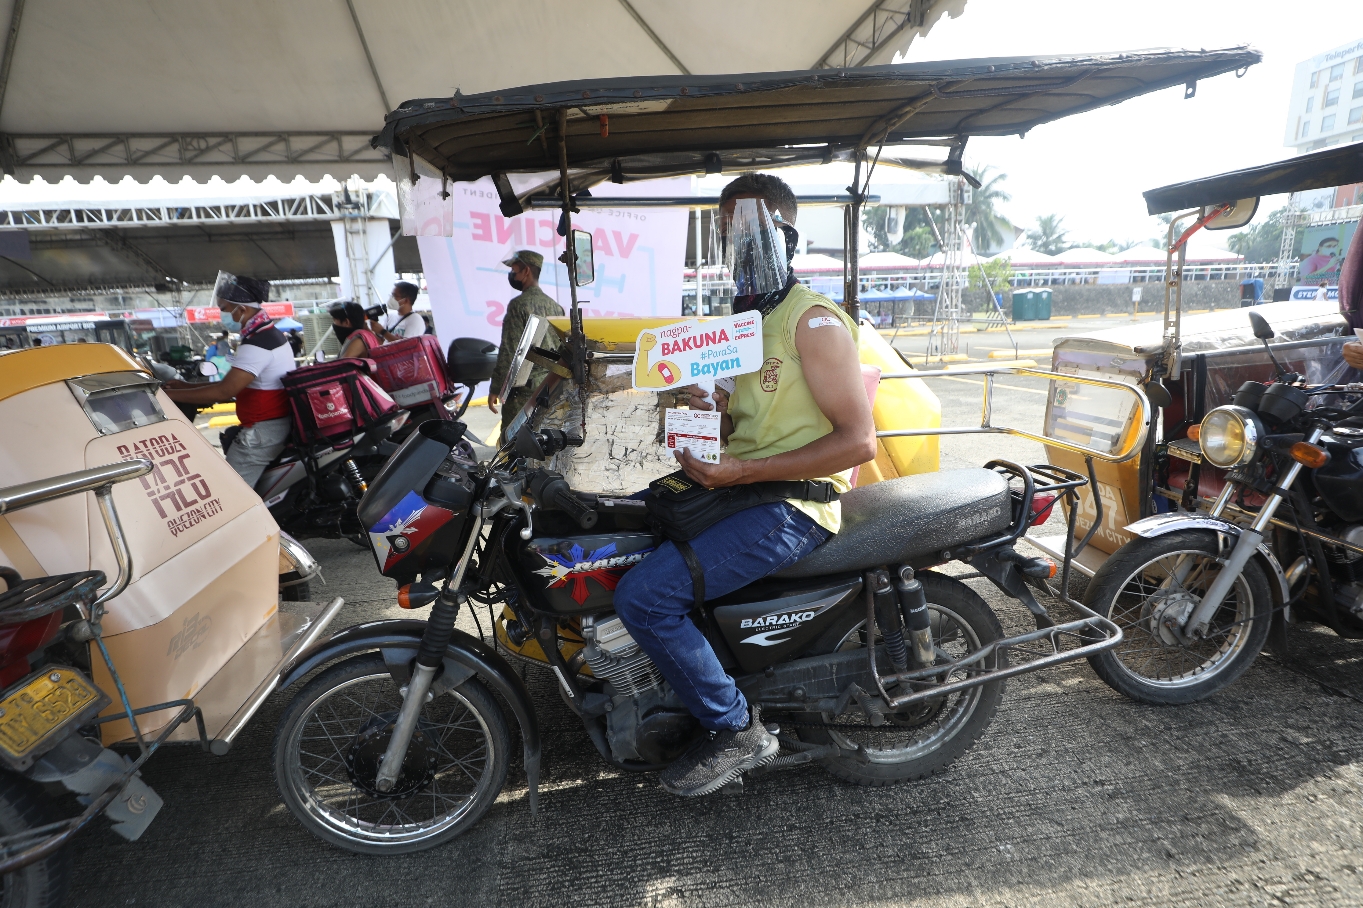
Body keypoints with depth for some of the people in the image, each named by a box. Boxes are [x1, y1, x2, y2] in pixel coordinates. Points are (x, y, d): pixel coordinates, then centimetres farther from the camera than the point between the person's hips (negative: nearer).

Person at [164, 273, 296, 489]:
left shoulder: (257, 345, -20)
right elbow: (233, 382, 19)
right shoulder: (270, 333, 14)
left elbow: (224, 392, -24)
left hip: (264, 431, -11)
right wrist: (189, 386, 14)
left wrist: (170, 394, -15)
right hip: (279, 423, 11)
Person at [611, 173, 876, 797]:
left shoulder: (813, 319, -11)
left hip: (791, 504, -9)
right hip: (738, 485, 9)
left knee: (644, 596, -22)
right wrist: (710, 412, -1)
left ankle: (737, 731, 0)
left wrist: (743, 471, -22)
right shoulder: (743, 320, 17)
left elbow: (859, 441, -18)